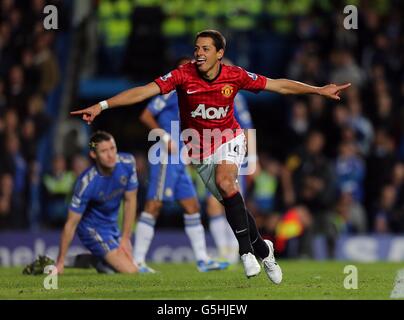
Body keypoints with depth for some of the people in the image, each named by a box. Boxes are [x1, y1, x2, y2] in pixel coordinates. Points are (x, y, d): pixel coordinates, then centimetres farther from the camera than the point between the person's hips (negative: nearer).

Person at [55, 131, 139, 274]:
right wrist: (60, 262, -20)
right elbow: (71, 224, -23)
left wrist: (125, 238, -6)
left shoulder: (127, 163, -17)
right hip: (92, 228, -6)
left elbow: (130, 201, -4)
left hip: (112, 224, 6)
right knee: (130, 271, -16)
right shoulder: (86, 183, -30)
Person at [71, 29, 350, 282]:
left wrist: (319, 90, -3)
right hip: (199, 149, 2)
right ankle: (263, 249, 28)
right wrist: (102, 105, -32)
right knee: (231, 202, 4)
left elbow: (279, 85, -3)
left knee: (225, 181, -31)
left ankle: (246, 250, -23)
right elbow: (144, 91, -23)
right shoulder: (184, 75, -17)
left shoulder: (235, 76, -13)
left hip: (228, 139, -2)